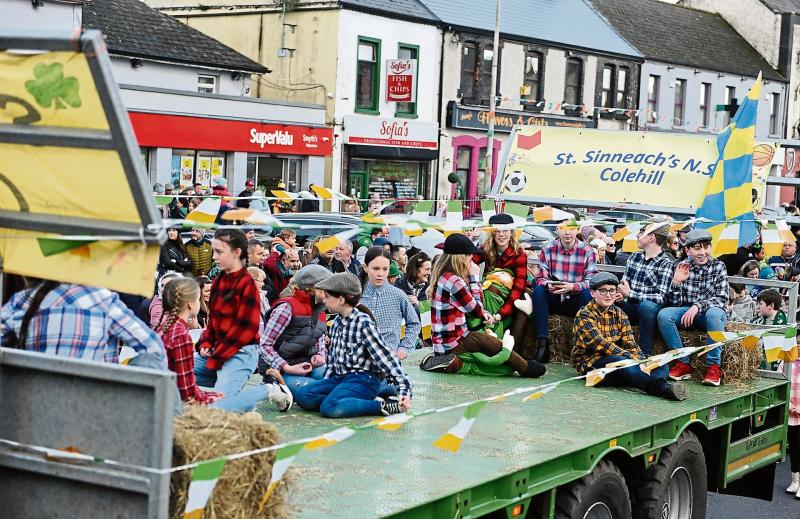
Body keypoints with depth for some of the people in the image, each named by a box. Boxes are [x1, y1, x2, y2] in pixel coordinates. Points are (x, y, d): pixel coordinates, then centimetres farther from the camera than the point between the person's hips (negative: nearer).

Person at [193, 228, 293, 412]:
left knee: (219, 407, -23)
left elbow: (246, 328, -16)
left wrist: (216, 358, -13)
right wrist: (205, 344, 0)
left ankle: (269, 390, -2)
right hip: (217, 349, 8)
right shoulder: (218, 281, 12)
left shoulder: (246, 284, -13)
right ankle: (224, 383, 13)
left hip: (239, 353, -8)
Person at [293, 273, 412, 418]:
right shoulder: (337, 322, 13)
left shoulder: (364, 323, -12)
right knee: (302, 395, -12)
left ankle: (384, 406, -21)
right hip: (339, 377, 9)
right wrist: (325, 382, 14)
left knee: (330, 408, -33)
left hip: (363, 379, -9)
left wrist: (404, 389, -23)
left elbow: (386, 357, -17)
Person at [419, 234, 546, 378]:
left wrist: (484, 314, -2)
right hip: (451, 344, -9)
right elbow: (477, 309, -11)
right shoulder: (453, 281, -21)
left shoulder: (444, 277, 9)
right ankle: (525, 369, 0)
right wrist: (474, 277, -6)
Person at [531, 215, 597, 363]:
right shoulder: (548, 250, 0)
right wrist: (548, 284, -29)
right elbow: (541, 278, -4)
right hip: (553, 300, 1)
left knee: (588, 294, -32)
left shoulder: (587, 251, -4)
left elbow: (591, 281, -12)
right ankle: (542, 343, -32)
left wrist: (572, 287, -32)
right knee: (538, 290, -28)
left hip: (576, 302, -1)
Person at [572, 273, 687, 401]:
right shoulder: (584, 315, -8)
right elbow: (601, 345, -20)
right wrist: (632, 358, -28)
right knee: (623, 362, -37)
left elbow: (630, 343, 3)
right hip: (591, 362, -7)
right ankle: (663, 387, -58)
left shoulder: (619, 314, 13)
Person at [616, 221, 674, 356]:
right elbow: (623, 283, 16)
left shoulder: (666, 263, -6)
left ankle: (645, 355, -27)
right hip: (631, 308, 5)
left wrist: (630, 294, -18)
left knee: (646, 306, -38)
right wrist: (620, 294, -9)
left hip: (649, 309, -5)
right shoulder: (634, 257, 13)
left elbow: (661, 298, -15)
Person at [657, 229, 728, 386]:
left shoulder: (718, 266, -3)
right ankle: (683, 363, -20)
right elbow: (675, 303, 1)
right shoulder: (681, 267, 3)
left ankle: (713, 366, -30)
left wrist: (698, 306, -29)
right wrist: (676, 282, -18)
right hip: (686, 312, 3)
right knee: (664, 314, -26)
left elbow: (722, 299, -13)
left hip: (711, 311, -3)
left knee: (714, 313, -38)